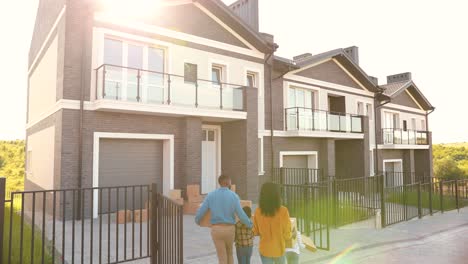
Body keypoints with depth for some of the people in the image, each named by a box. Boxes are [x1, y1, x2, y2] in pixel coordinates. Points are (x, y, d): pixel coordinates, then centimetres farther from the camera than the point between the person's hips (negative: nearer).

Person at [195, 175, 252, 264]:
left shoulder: (211, 195, -4)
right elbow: (241, 215, -12)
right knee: (229, 252, 26)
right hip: (229, 229, 0)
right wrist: (251, 225, 5)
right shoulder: (234, 196, -8)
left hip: (216, 230, 0)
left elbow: (200, 213, -3)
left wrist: (197, 221, 21)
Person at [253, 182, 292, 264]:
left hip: (264, 249, 1)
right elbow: (287, 235, -10)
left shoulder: (258, 212, -12)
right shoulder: (283, 211, -18)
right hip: (279, 249, 0)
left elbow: (256, 232, 1)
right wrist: (291, 236, 12)